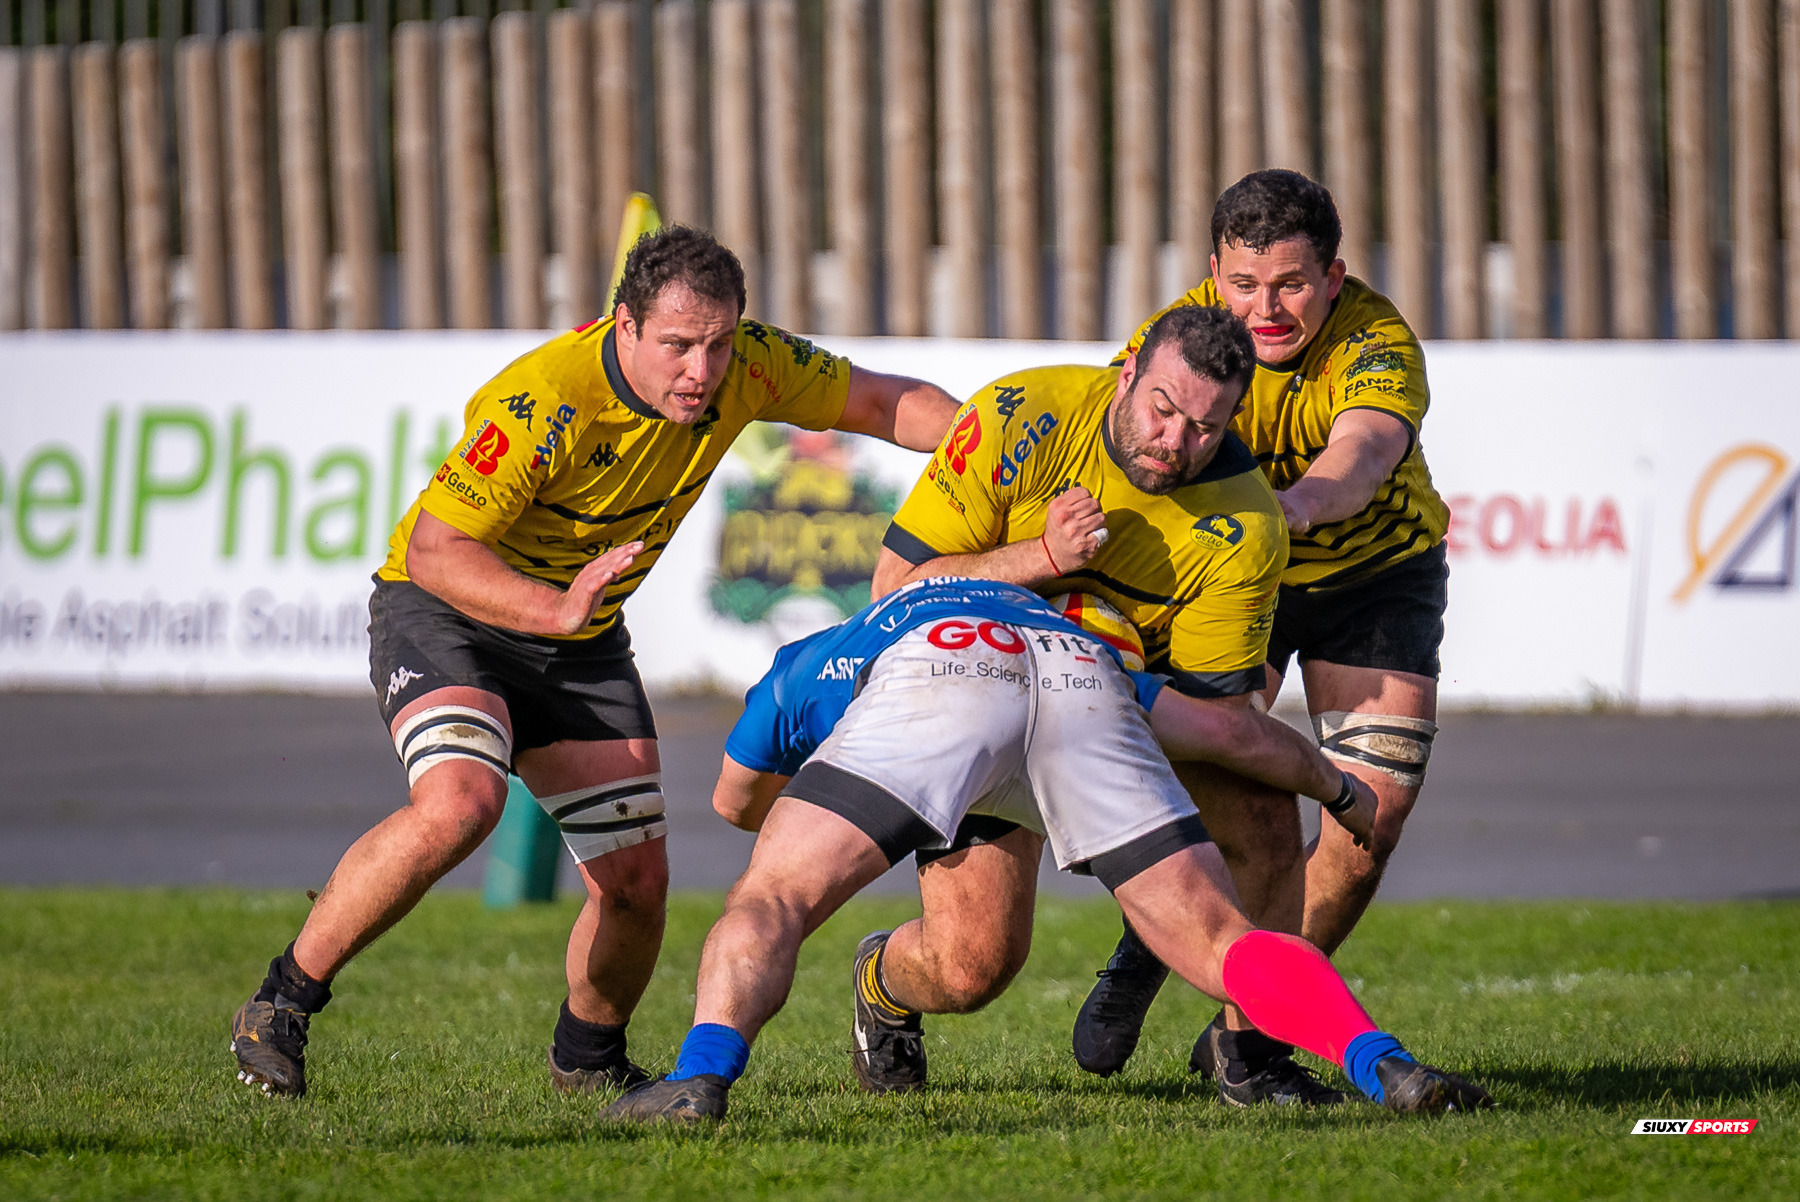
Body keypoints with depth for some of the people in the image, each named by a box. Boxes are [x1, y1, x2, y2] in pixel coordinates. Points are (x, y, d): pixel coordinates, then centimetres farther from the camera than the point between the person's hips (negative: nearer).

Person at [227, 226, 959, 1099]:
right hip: (446, 611, -6)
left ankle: (587, 1056, 29)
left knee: (637, 880, 0)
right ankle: (285, 998, -17)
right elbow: (432, 548, -30)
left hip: (584, 642, 6)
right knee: (459, 803, -32)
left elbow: (880, 401, -1)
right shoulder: (542, 404, -33)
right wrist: (555, 608, -44)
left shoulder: (746, 366, -15)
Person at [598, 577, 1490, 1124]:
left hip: (930, 673, -2)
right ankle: (1380, 1066, -17)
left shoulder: (804, 666, 43)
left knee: (767, 904, 1)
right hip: (1086, 677, 2)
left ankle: (703, 1076, -26)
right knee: (1220, 944, 5)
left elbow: (735, 799, 59)